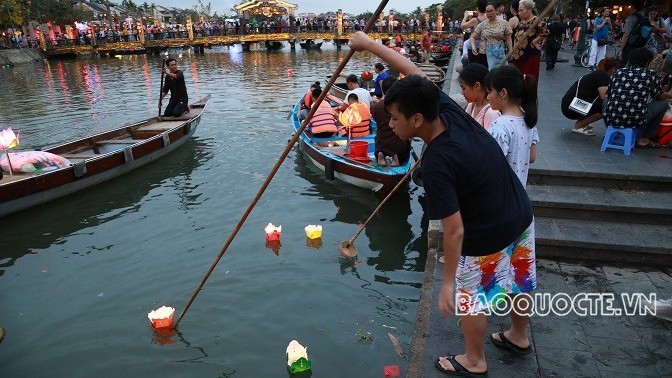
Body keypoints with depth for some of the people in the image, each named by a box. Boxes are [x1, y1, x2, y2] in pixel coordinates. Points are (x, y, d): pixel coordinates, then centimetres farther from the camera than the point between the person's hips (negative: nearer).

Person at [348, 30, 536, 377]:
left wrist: (448, 282, -18)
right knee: (518, 282, 28)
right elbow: (415, 73, 0)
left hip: (487, 238, -8)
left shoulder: (436, 164, -32)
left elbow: (454, 231, -29)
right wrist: (370, 44, 5)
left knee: (470, 297, 16)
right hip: (521, 217, 8)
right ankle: (518, 336, 54)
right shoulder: (449, 109, -14)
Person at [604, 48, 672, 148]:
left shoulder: (618, 72, 10)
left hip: (610, 120, 3)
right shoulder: (650, 74, 4)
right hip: (635, 122, -3)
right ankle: (644, 139, 19)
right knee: (663, 103, 21)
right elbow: (660, 96, 18)